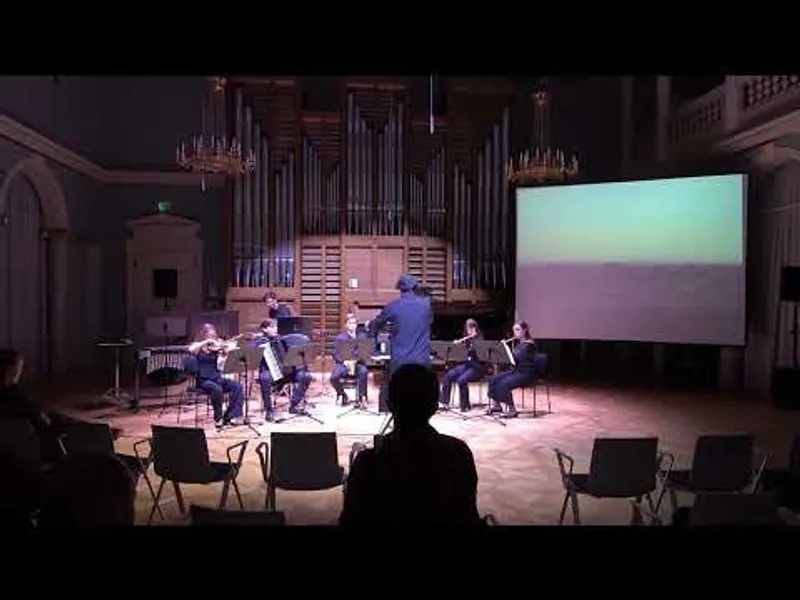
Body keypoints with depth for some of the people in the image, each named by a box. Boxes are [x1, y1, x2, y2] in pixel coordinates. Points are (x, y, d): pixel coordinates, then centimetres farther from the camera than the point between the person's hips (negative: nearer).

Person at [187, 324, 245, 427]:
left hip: (217, 378, 4)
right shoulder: (198, 346, 0)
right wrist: (206, 342, -23)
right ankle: (218, 418, -14)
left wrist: (224, 346, -23)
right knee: (217, 389, -35)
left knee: (237, 386, -18)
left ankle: (229, 416, -10)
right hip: (204, 380, -4)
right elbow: (190, 350, -23)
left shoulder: (216, 347, 8)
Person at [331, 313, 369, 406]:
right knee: (334, 377, -29)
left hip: (358, 363, 0)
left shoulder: (362, 336, 12)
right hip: (343, 364, 0)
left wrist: (356, 360, -17)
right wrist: (345, 361, -18)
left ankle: (361, 397, -23)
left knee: (363, 371, -37)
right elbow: (335, 354, 2)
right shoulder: (339, 338, 9)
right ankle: (342, 394, 1)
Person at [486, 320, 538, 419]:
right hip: (516, 371, 9)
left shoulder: (529, 345, -14)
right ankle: (497, 405, 7)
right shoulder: (519, 343, 12)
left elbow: (516, 358, -26)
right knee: (494, 379, -4)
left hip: (527, 374, -9)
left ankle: (512, 410, -15)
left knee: (504, 384, -28)